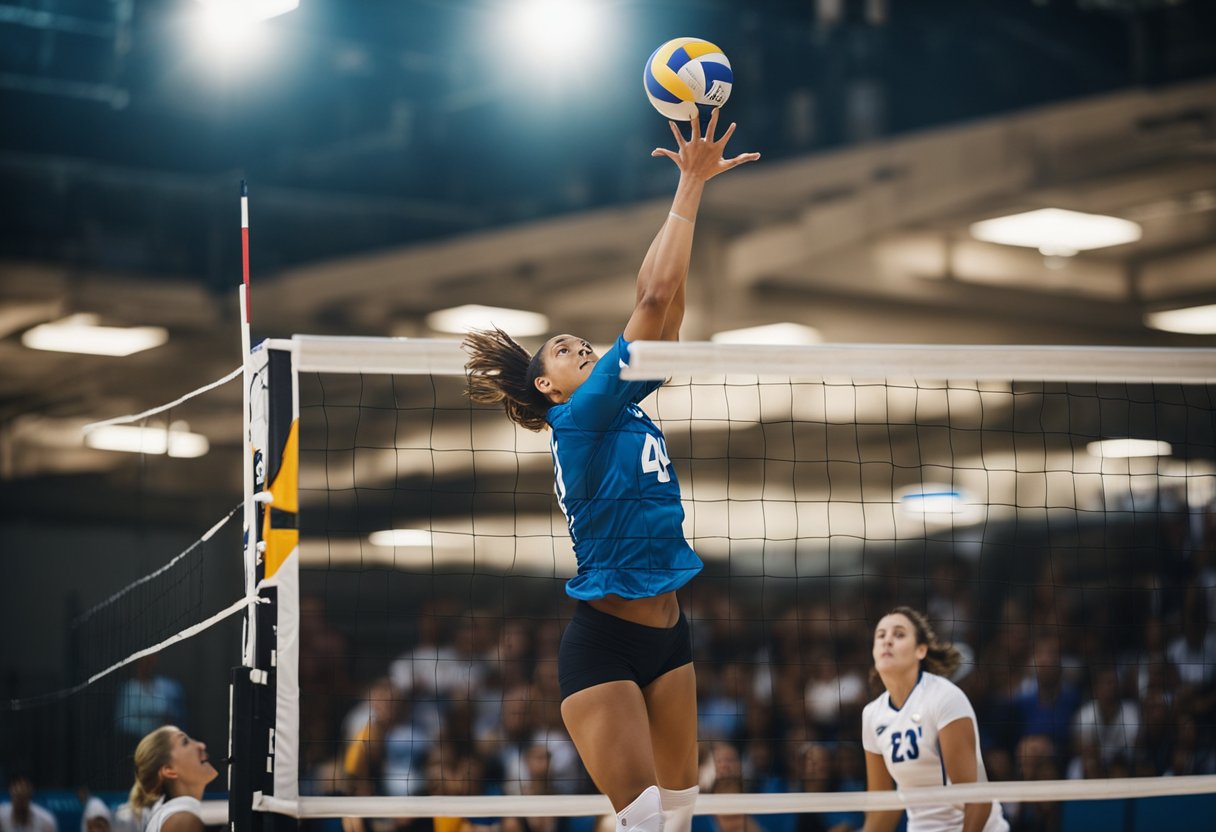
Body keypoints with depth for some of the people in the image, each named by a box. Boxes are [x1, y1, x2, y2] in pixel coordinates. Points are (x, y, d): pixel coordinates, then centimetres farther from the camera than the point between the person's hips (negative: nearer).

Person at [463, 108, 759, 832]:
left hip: (668, 631, 8)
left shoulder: (625, 408, 11)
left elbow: (666, 310, 5)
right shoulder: (578, 419, -10)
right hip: (604, 642, -8)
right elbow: (652, 301, -15)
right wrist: (689, 189, -12)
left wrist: (693, 188, 0)